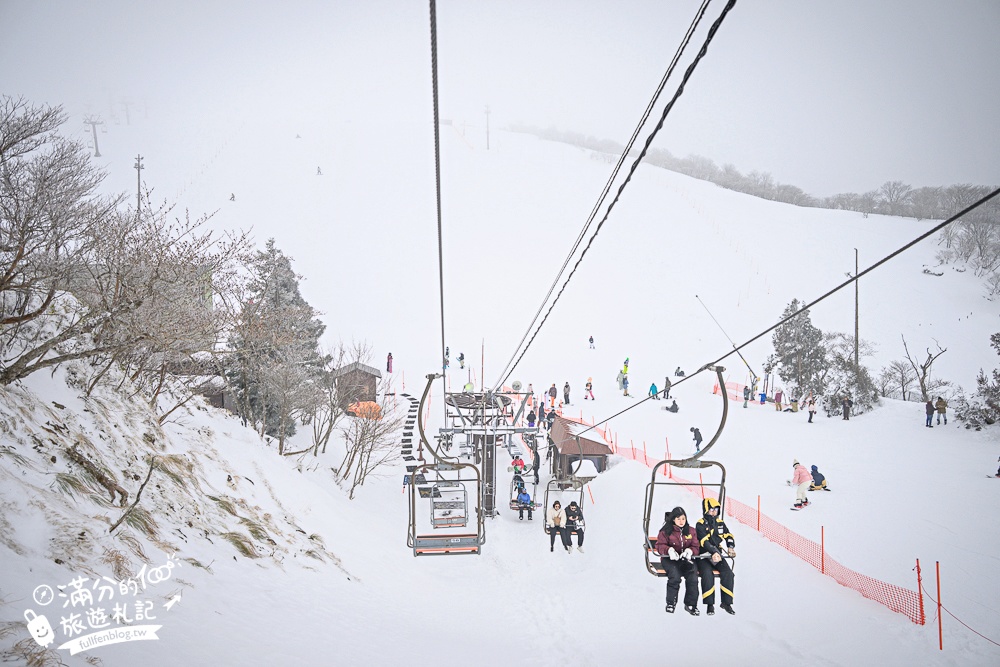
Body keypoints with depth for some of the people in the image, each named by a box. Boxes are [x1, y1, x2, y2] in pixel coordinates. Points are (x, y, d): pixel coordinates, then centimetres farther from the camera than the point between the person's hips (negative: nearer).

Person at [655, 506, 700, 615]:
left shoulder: (690, 531, 12)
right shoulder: (666, 531, 3)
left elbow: (695, 547, 11)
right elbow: (660, 546, -2)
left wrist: (690, 551, -13)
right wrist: (669, 550, -23)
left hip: (686, 559, 3)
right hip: (670, 559, -3)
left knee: (693, 576, -27)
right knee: (675, 575, -33)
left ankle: (691, 605, -15)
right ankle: (671, 603, -16)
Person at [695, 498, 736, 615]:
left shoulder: (720, 523, 11)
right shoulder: (700, 524, -8)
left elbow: (728, 535, 13)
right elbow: (704, 541, -21)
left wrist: (730, 547, -8)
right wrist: (713, 553, -35)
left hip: (718, 555, 5)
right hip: (704, 556, -5)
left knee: (728, 573, -20)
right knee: (708, 574, -31)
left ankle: (726, 603, -10)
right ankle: (710, 605, -22)